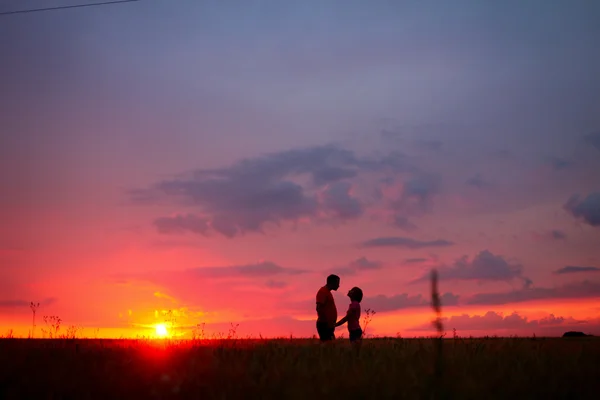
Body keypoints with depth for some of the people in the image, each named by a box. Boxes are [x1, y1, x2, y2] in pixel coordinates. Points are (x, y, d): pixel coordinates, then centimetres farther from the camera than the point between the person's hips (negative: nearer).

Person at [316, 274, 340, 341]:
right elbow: (319, 308, -19)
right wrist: (328, 322, -21)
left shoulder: (327, 292, 20)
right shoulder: (323, 292, -10)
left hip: (328, 325, 10)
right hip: (324, 325, -10)